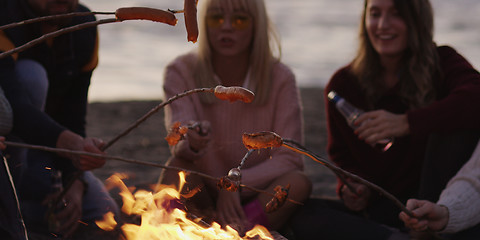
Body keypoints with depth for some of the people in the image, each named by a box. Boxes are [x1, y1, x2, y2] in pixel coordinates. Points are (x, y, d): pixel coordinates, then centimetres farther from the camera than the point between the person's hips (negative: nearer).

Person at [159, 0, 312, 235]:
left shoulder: (280, 78, -5)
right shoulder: (181, 72, -6)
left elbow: (289, 159, -10)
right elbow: (179, 144, -22)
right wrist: (192, 143, -47)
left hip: (257, 199, 1)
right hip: (202, 199, -1)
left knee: (299, 183, -30)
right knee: (178, 167, -32)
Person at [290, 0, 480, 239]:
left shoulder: (441, 64, -2)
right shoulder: (343, 83, 5)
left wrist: (406, 123, -36)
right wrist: (353, 187, -7)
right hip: (376, 208, 3)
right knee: (304, 213, -26)